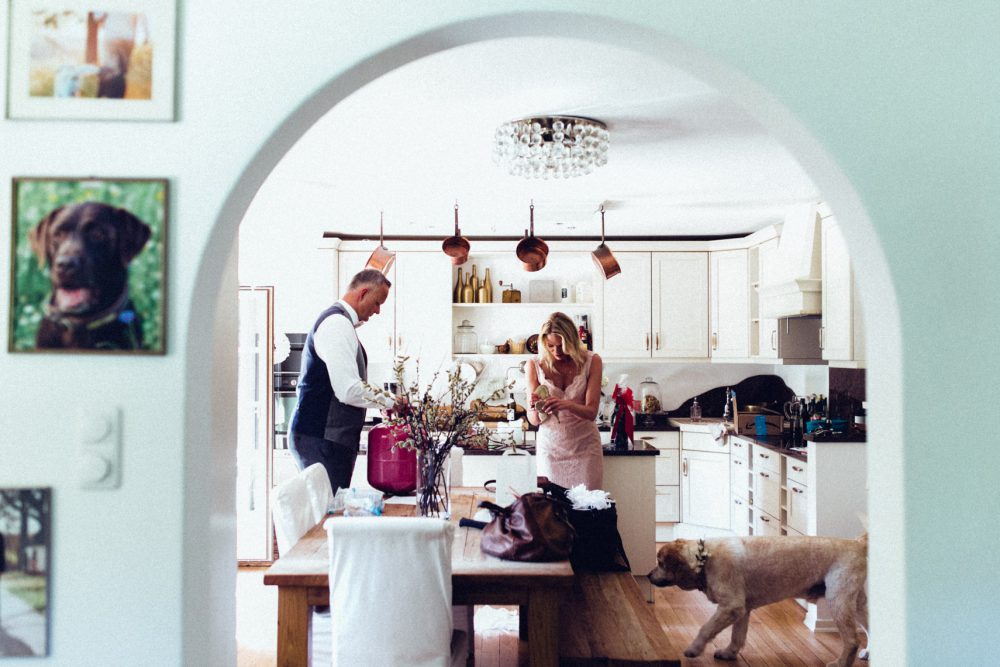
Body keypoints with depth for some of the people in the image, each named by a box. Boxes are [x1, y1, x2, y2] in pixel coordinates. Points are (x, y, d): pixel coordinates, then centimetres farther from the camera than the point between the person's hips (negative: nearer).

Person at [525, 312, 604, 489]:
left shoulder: (591, 361, -6)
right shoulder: (535, 366, -5)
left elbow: (591, 412, -12)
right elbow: (534, 421, -5)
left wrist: (566, 405, -31)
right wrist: (536, 410, -28)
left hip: (584, 446, 0)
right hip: (550, 446, 1)